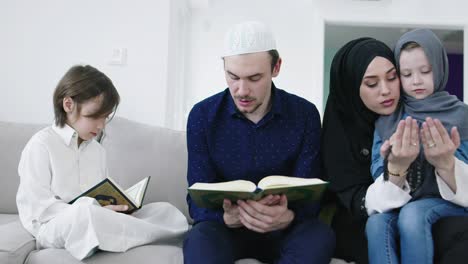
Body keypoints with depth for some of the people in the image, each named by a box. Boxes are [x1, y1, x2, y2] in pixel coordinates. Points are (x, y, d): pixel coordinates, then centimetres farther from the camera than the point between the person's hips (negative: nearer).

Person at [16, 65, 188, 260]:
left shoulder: (97, 150, 16)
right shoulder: (41, 145, -6)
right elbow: (40, 207, -14)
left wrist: (116, 207, -7)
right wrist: (95, 210, -23)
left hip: (95, 221, 6)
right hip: (53, 227, -6)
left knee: (166, 210, -5)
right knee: (86, 214, -41)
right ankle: (170, 234, -26)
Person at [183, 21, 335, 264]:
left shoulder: (304, 114, -7)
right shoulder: (203, 116, -7)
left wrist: (287, 217, -34)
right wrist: (228, 216, -33)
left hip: (284, 231, 2)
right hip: (226, 228, -1)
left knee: (321, 235, -31)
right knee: (200, 238, -34)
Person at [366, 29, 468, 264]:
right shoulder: (387, 120, 4)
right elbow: (380, 178, -4)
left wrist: (446, 164, -30)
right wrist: (395, 168, -28)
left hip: (447, 204, -2)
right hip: (397, 203, 2)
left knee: (412, 214, -34)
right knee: (376, 223, -31)